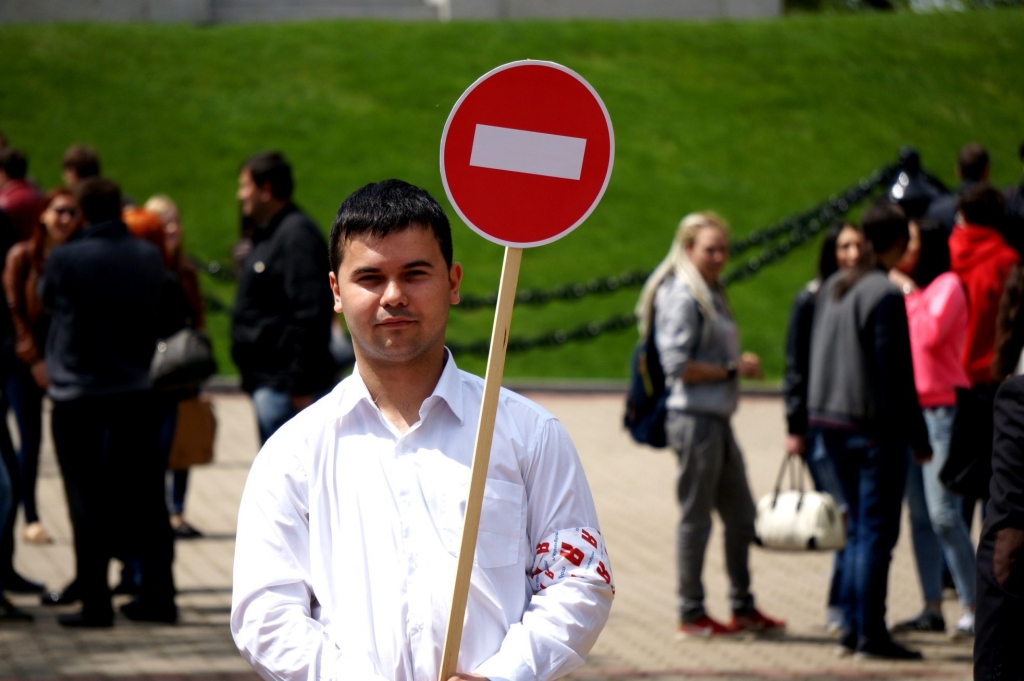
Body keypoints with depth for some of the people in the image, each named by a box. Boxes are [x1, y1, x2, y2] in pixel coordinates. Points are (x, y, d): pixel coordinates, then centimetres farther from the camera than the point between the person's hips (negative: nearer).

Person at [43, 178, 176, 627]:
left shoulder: (65, 259, -13)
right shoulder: (149, 258, -1)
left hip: (77, 394, -4)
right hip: (134, 388, 4)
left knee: (89, 503, 0)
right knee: (143, 497, 10)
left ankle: (95, 602, -1)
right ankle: (157, 595, 12)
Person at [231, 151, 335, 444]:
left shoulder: (296, 235, -14)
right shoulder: (267, 236, 19)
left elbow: (309, 316, -21)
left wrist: (301, 385, -23)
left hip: (285, 385, -11)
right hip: (267, 381, 11)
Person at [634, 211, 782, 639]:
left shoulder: (709, 294, 17)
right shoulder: (681, 296, -12)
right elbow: (678, 364, -18)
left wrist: (740, 364, 4)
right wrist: (733, 370, -13)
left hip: (717, 419, 10)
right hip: (694, 417, -10)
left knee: (740, 514, 15)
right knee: (696, 516, -2)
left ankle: (743, 607, 24)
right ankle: (691, 614, 5)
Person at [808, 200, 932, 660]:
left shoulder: (833, 289, 9)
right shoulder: (886, 295, -16)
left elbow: (817, 359, 15)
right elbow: (896, 375, -16)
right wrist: (919, 439, -10)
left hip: (831, 423, 8)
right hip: (875, 427, -8)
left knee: (858, 528, 16)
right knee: (877, 532, -2)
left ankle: (852, 629, 16)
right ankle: (871, 634, -1)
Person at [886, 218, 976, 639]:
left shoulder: (947, 285, -5)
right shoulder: (905, 289, 18)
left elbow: (930, 334, -19)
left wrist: (908, 291, -11)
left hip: (942, 409, -8)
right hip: (910, 408, 8)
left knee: (943, 514, -12)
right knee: (919, 515, 7)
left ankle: (972, 608, -9)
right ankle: (932, 608, 10)